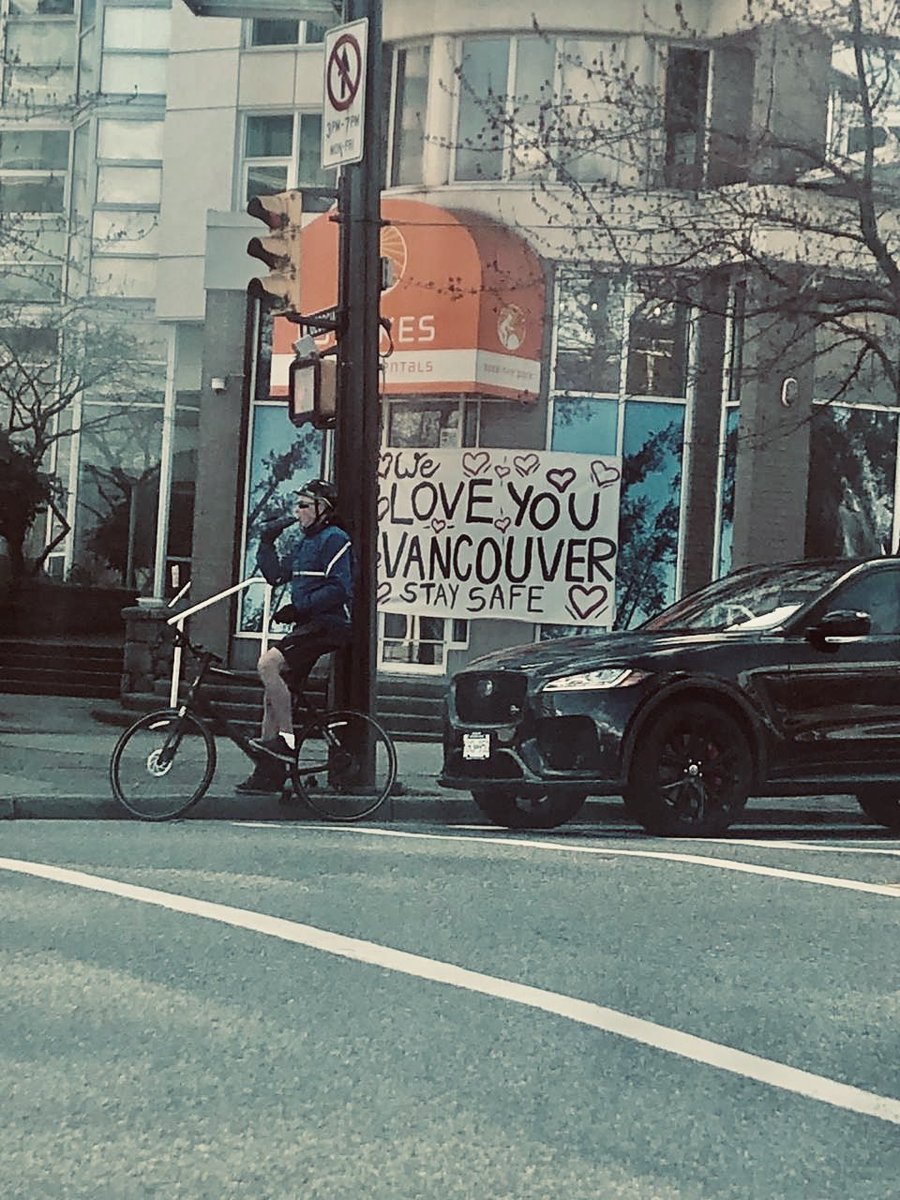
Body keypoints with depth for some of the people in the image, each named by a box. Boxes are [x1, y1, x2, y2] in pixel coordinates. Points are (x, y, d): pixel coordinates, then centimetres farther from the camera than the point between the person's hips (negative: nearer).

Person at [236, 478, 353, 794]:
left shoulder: (334, 539, -8)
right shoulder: (306, 542, 21)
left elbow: (339, 588, -18)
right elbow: (275, 575, 23)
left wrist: (300, 607, -21)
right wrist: (267, 542, 12)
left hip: (327, 625, -10)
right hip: (307, 626, 10)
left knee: (268, 663, -26)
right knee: (272, 693, 6)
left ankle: (286, 739, -21)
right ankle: (269, 771, 10)